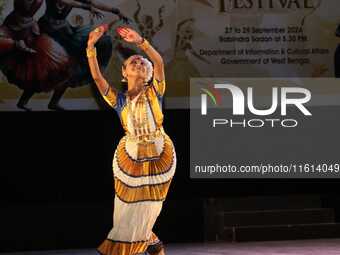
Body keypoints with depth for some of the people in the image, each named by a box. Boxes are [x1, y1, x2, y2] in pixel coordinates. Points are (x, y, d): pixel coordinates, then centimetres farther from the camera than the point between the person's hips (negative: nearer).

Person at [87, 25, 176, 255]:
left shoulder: (154, 93, -5)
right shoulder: (119, 99, -2)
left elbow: (159, 62, -22)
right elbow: (96, 76, -14)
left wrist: (140, 42, -35)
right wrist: (91, 47, -25)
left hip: (160, 156, -2)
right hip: (129, 157, 2)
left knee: (147, 208, 11)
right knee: (128, 208, 10)